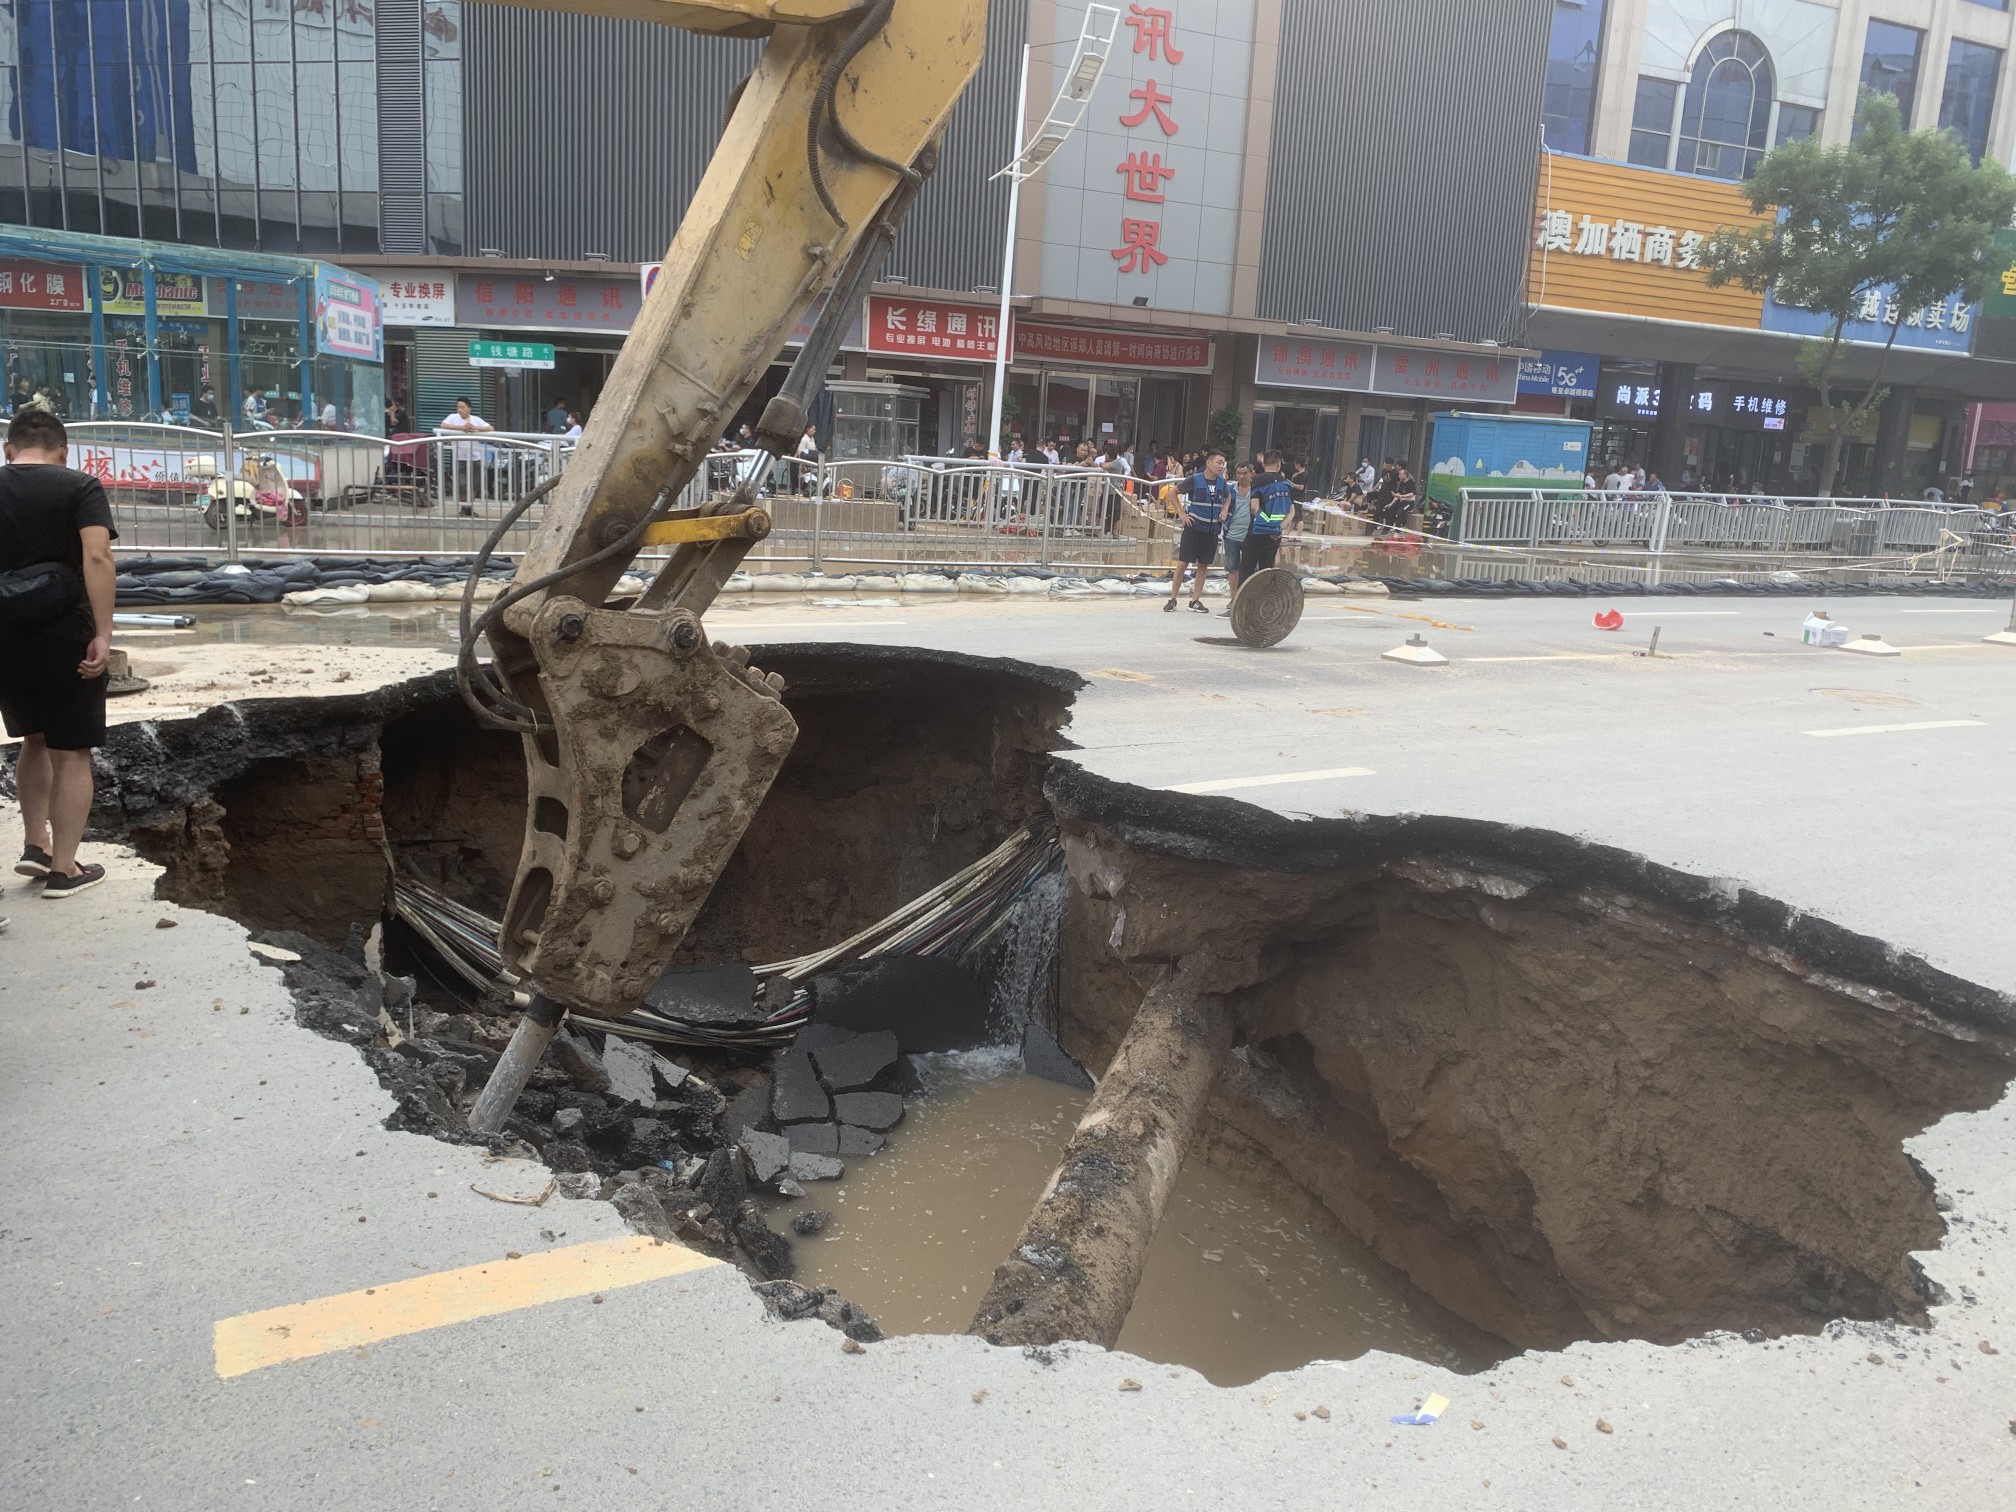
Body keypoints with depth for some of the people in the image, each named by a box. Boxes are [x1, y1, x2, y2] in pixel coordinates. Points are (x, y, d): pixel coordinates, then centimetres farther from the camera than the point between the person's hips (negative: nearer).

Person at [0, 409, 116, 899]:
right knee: (71, 751, 4)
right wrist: (102, 635, -22)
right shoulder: (79, 487, -4)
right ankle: (64, 868, 7)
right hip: (61, 634, -4)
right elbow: (96, 558, -20)